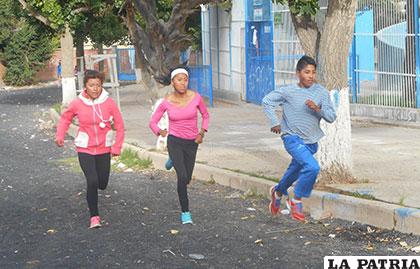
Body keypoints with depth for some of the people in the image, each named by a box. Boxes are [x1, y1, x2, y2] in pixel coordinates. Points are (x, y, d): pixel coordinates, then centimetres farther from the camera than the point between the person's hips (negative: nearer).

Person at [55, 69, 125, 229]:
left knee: (102, 184, 10)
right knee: (92, 182, -16)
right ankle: (94, 216, -1)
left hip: (104, 149, 2)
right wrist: (60, 135, -5)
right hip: (85, 149, -2)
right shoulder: (77, 104, -10)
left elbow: (119, 126, -1)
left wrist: (117, 147, -4)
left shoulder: (108, 102, -10)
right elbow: (65, 118, 9)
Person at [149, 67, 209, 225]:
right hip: (174, 141, -2)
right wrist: (160, 132, -15)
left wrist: (202, 133, -1)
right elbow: (153, 122, 2)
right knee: (182, 177, -21)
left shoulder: (195, 97, -10)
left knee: (186, 179, 15)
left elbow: (205, 115, 9)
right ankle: (185, 212, -5)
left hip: (191, 142, 3)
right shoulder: (167, 102, -11)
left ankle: (175, 160, 48)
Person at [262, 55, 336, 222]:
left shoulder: (321, 92, -5)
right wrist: (275, 122, -2)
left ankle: (278, 192, 54)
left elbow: (331, 117, -6)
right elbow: (267, 101, 1)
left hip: (311, 141, 5)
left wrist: (318, 109, -24)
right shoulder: (288, 91, -12)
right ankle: (296, 201, -6)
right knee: (312, 167, -26)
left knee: (295, 171, 23)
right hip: (293, 138, -5)